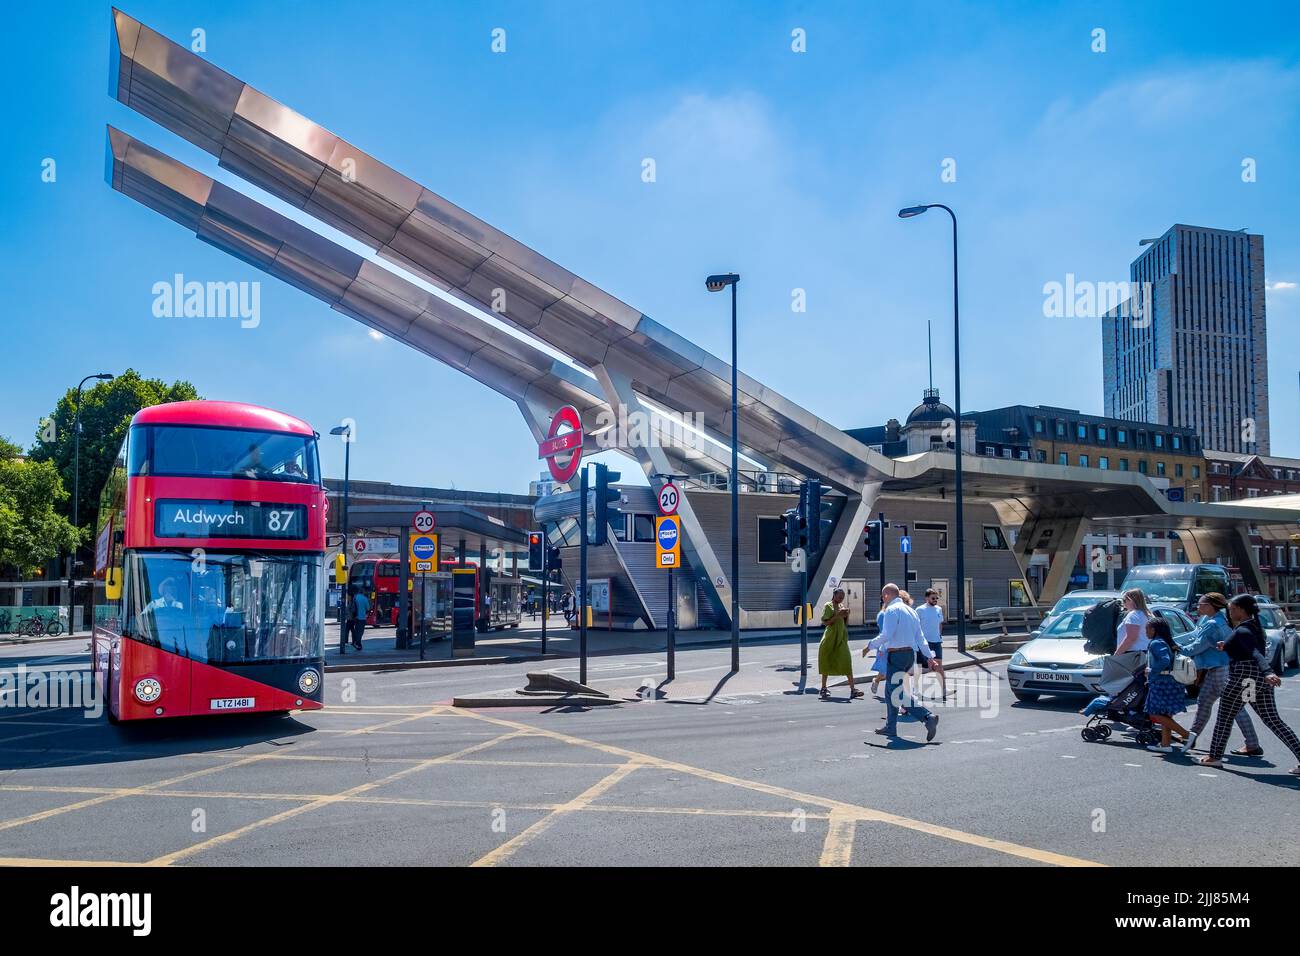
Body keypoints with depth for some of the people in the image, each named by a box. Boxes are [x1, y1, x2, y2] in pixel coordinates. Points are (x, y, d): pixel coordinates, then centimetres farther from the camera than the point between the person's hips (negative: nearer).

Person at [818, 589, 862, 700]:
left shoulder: (841, 606, 14)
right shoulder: (828, 606, -4)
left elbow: (846, 624, 16)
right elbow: (826, 622, -13)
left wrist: (846, 616, -3)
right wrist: (837, 615, -21)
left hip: (841, 639, 5)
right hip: (830, 638, -5)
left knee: (847, 662, -8)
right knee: (826, 663, 3)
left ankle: (852, 689, -13)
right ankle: (824, 689, 14)